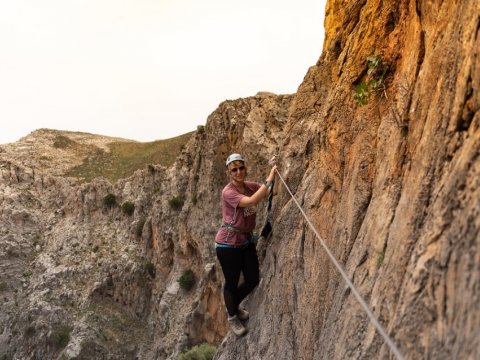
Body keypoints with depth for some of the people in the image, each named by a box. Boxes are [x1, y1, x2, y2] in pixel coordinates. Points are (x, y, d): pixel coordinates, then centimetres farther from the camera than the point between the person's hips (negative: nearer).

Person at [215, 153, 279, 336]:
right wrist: (268, 180, -36)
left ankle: (234, 305, 42)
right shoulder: (228, 192, -22)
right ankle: (232, 317, 34)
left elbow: (273, 191, -5)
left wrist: (274, 172, -16)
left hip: (246, 240, 7)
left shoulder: (250, 186, -1)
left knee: (253, 280, 13)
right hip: (228, 243, -7)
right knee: (232, 282, 8)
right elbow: (251, 201, -36)